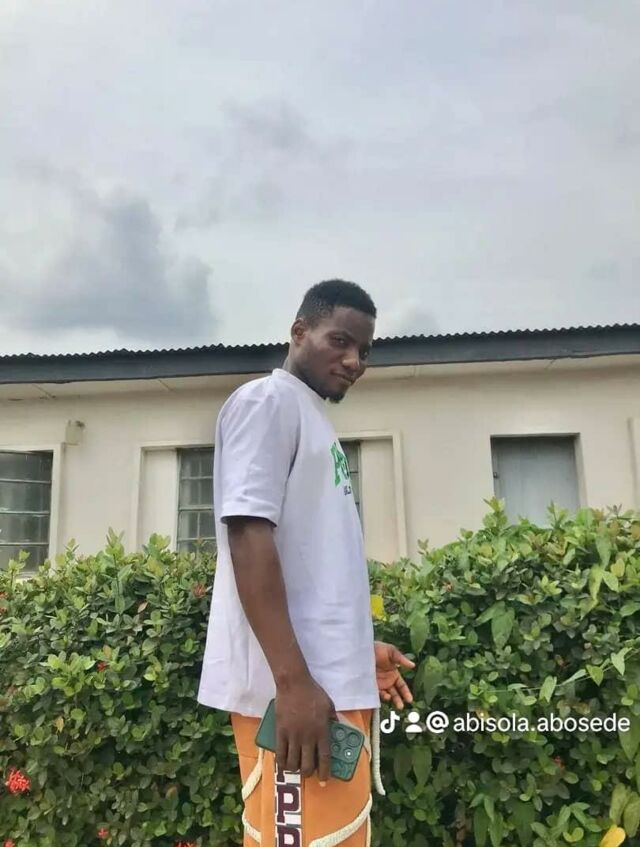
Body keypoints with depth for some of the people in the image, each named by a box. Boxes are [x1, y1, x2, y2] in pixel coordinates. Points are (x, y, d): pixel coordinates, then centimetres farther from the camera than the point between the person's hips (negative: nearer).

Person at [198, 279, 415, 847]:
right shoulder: (268, 401, -6)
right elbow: (248, 536, -17)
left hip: (333, 679, 9)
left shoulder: (314, 419, 20)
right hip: (296, 685, -9)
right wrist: (293, 679, -22)